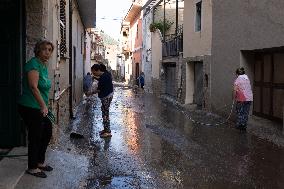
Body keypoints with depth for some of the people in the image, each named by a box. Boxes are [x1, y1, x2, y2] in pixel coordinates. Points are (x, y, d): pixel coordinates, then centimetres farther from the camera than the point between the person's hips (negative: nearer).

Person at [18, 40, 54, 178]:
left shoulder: (44, 66, 12)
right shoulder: (33, 64, -17)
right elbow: (33, 87, -25)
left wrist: (45, 106, 20)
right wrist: (43, 106, -25)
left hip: (40, 108, 10)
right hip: (30, 108, -10)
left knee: (47, 133, 17)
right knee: (35, 137, 1)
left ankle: (40, 162, 33)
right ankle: (32, 168, 17)